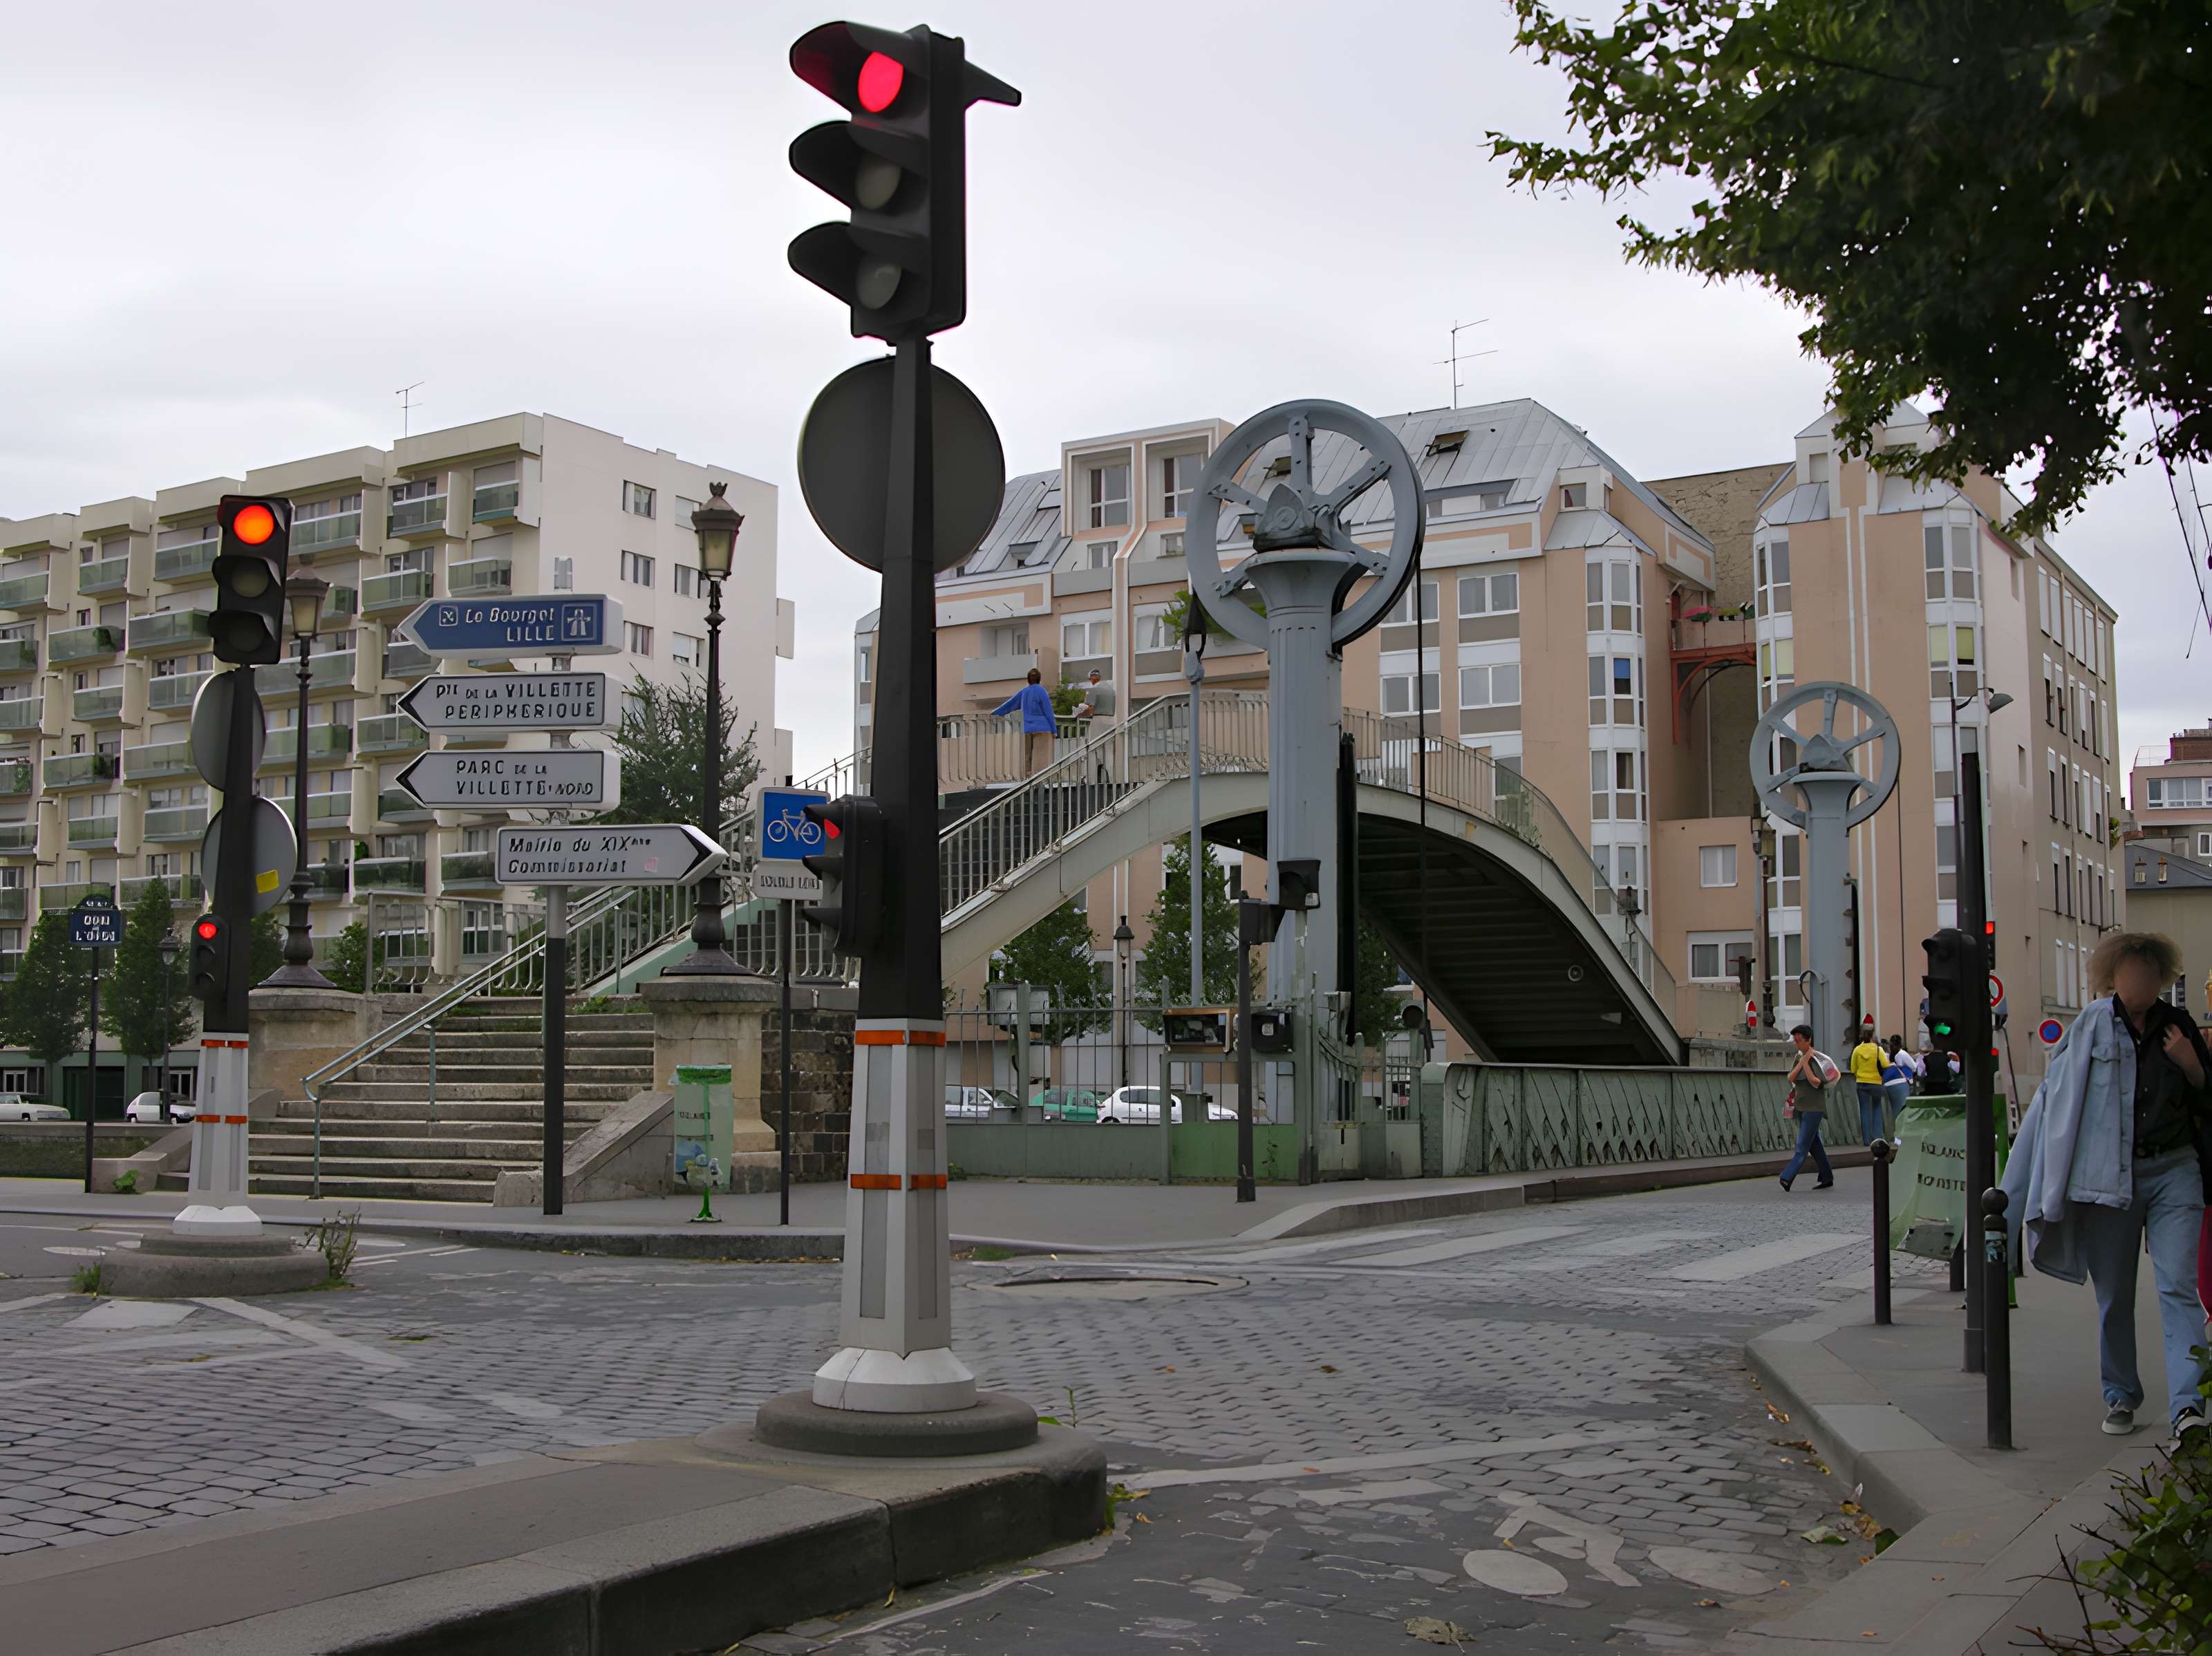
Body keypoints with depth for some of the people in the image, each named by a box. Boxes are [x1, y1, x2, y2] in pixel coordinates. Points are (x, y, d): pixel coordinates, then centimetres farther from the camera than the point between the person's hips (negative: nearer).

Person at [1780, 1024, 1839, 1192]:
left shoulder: (1818, 1059, -10)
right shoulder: (1799, 1057, 10)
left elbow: (1816, 1082, -18)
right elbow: (1791, 1078, -1)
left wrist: (1806, 1063, -17)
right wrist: (1803, 1060, -8)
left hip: (1814, 1107, -8)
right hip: (1801, 1107, 8)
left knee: (1802, 1145, -10)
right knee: (1814, 1144, 12)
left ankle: (1788, 1178, -17)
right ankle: (1827, 1178, 20)